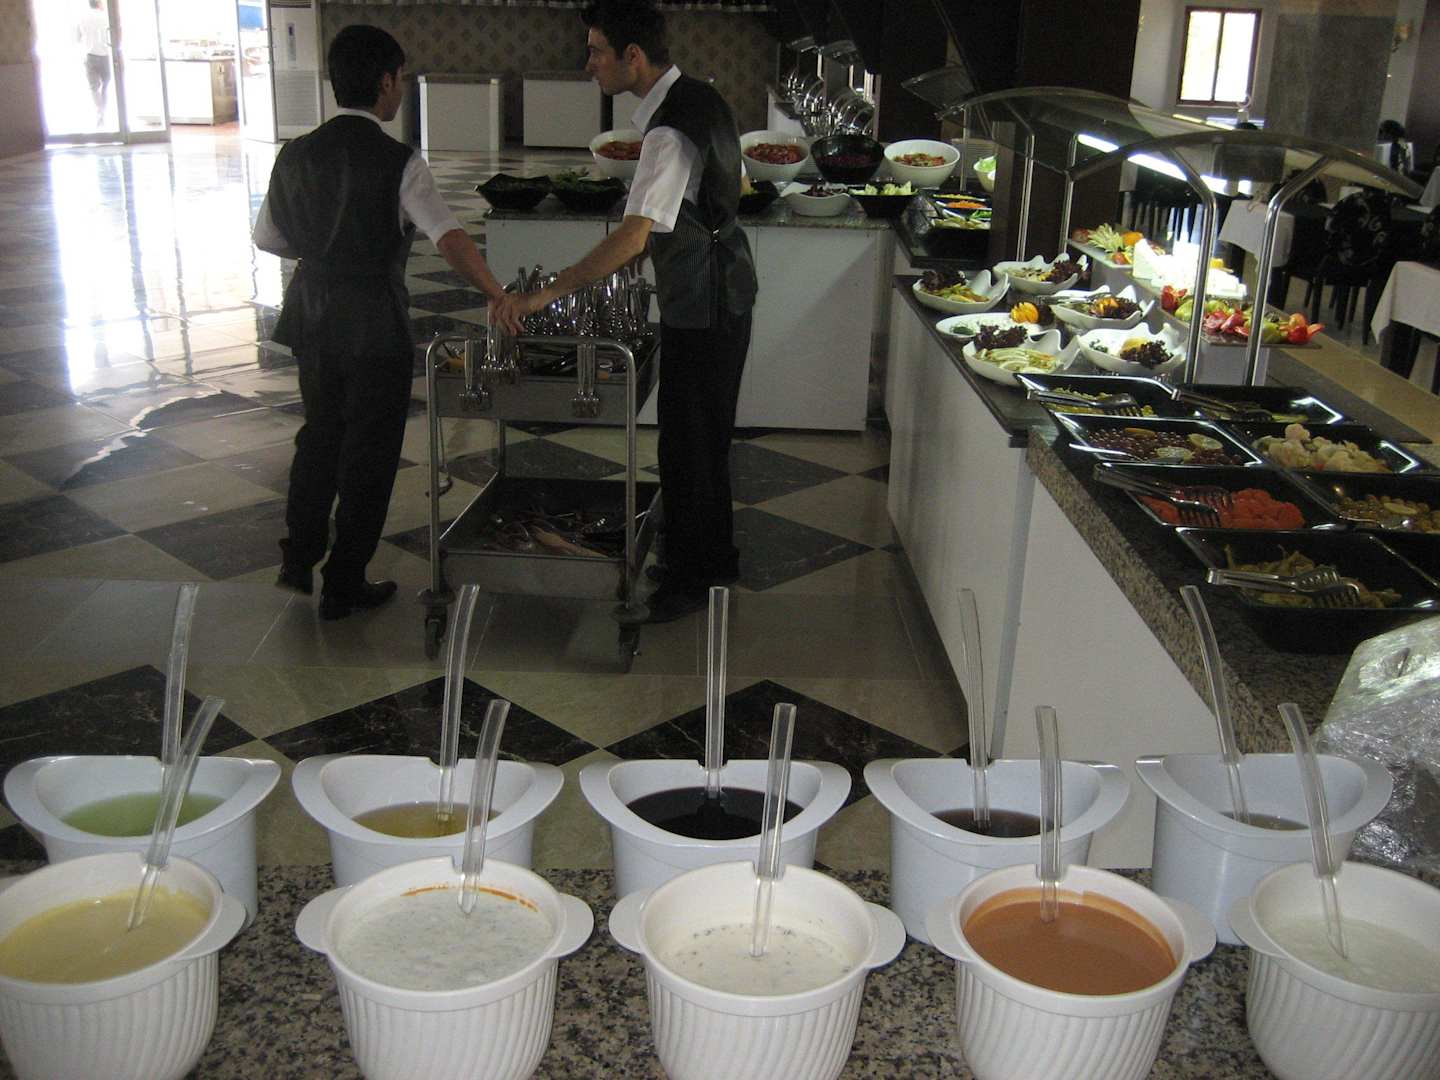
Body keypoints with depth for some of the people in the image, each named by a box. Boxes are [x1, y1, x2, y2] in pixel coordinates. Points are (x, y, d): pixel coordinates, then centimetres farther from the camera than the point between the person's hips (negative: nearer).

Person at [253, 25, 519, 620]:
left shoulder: (295, 156, 2)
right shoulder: (399, 162, -16)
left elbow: (268, 237, 13)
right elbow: (449, 238, -28)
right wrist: (499, 298, -28)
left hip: (312, 319, 6)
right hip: (375, 326, -5)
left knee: (320, 436, 24)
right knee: (369, 453, 8)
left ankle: (298, 559, 28)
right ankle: (344, 586, 17)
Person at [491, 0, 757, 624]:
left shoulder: (671, 131, -26)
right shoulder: (698, 98, 5)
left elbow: (632, 237, -36)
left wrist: (545, 295, -35)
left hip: (701, 306, -10)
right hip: (721, 291, 10)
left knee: (687, 445, 1)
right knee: (705, 437, 20)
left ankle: (688, 582, 14)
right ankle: (716, 557, 34)